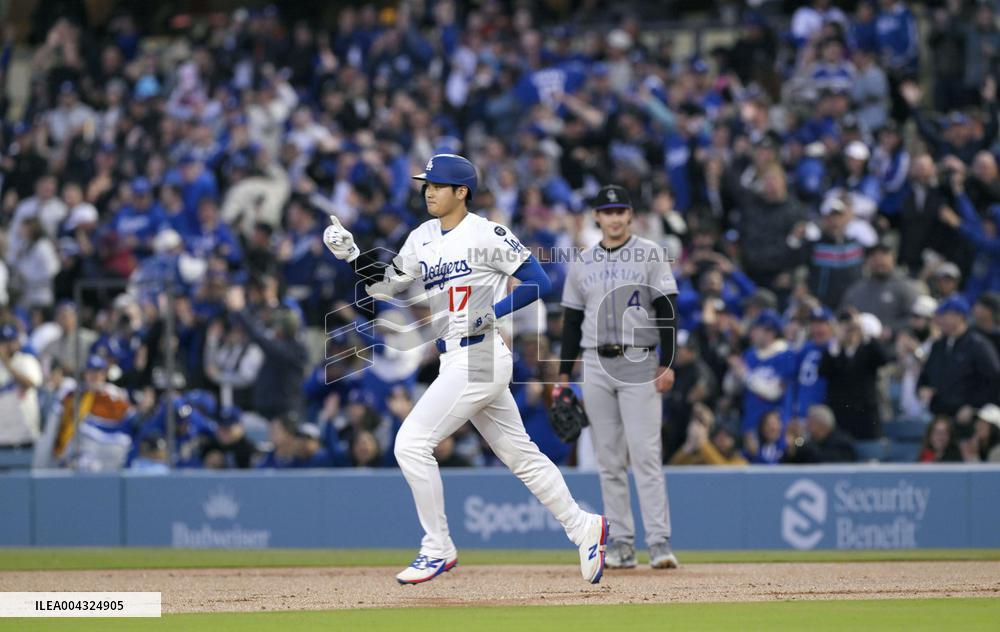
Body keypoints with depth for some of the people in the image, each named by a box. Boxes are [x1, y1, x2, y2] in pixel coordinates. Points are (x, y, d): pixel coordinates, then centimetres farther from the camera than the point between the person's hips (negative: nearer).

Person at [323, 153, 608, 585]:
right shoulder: (422, 239, 12)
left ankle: (438, 549, -3)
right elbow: (385, 288, 12)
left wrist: (489, 314, -19)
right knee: (519, 455, 15)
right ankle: (583, 528, 26)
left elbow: (538, 282, -10)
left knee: (412, 442, -12)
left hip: (480, 358, -8)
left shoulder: (487, 235, -10)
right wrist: (352, 256, -3)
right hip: (457, 362, 8)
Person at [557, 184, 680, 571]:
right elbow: (571, 321, 15)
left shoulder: (650, 255, 2)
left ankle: (659, 541, -14)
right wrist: (564, 374, 9)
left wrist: (667, 364, -11)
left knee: (645, 453, -11)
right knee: (609, 459, 4)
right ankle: (622, 543, 7)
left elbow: (666, 311, -2)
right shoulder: (582, 263, 13)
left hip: (639, 363, -4)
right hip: (596, 365, 4)